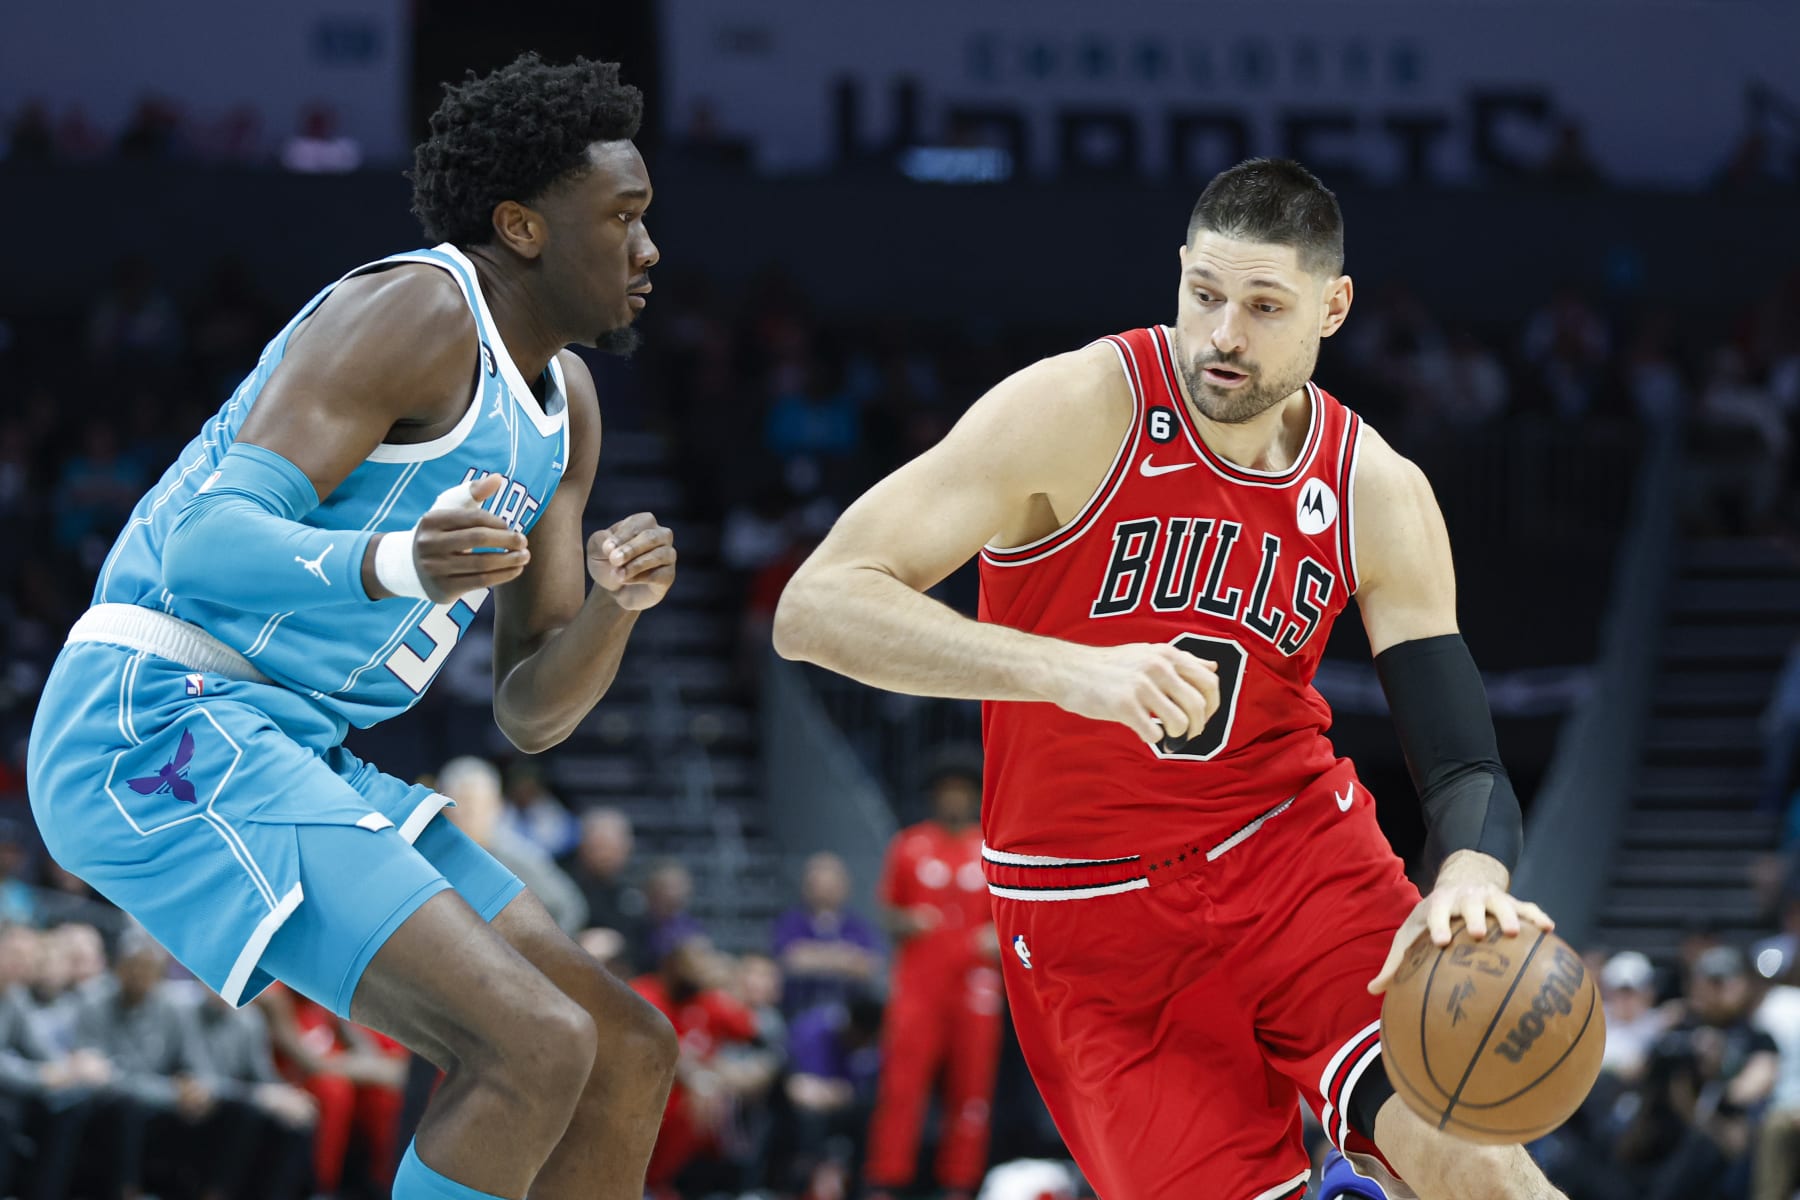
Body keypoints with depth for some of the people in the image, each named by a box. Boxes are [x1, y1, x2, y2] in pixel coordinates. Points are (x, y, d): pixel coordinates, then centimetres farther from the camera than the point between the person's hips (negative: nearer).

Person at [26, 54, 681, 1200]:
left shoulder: (564, 406, 16)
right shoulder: (417, 312, -12)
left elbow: (531, 713, 14)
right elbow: (206, 544, -23)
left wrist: (618, 601, -7)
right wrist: (396, 566, -41)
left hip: (282, 758, 10)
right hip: (162, 727, -10)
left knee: (629, 1057, 8)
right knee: (536, 1050, -22)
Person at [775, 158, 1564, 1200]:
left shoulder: (1380, 496, -3)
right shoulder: (1078, 412, -15)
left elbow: (1464, 761, -6)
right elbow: (816, 608, -22)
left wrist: (1471, 878, -31)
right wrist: (1070, 671, -36)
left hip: (1297, 848, 2)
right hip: (1095, 911, -2)